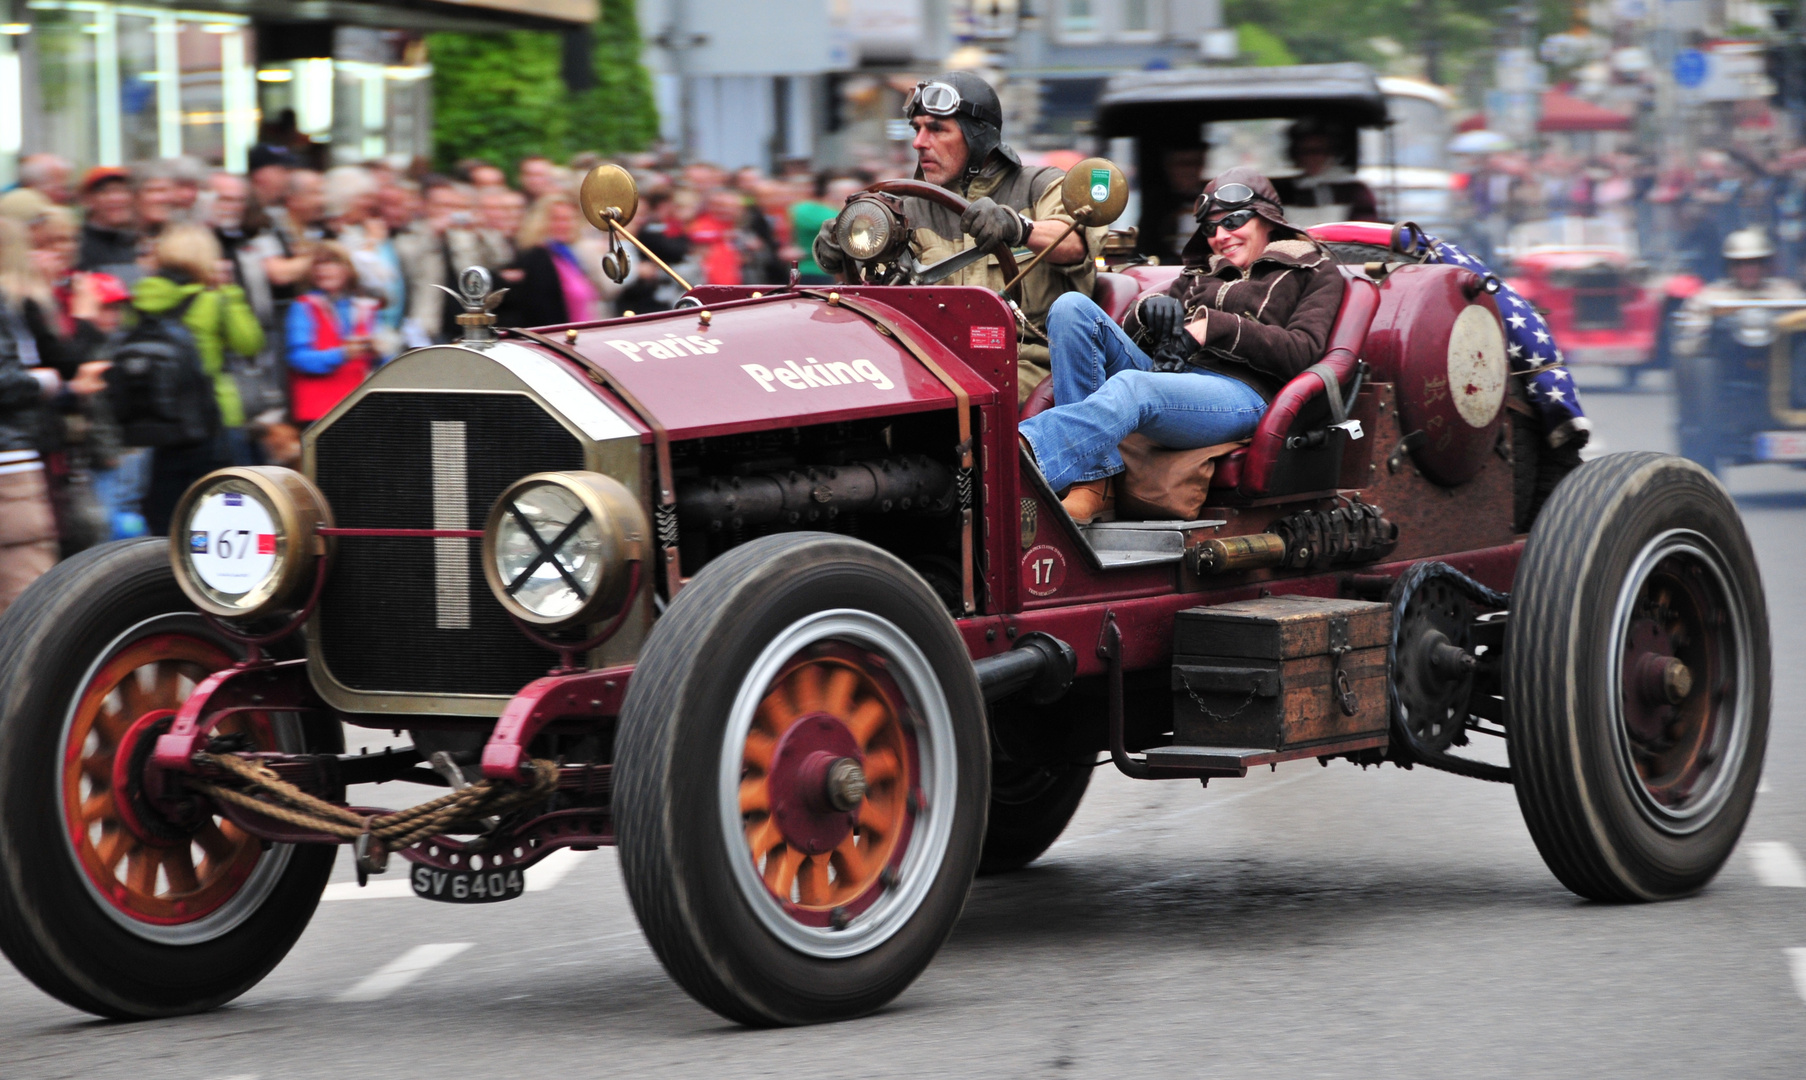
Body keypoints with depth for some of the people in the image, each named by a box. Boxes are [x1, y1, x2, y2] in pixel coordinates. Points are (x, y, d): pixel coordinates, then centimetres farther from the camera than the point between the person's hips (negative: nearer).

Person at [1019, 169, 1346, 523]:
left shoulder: (1315, 272, 18)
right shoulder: (1200, 274, 35)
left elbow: (1302, 352, -2)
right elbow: (1132, 331, 26)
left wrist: (1213, 326, -10)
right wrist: (1151, 308, 1)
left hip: (1243, 395, -7)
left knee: (1131, 387, -38)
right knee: (1072, 307, -16)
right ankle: (1091, 484, -31)